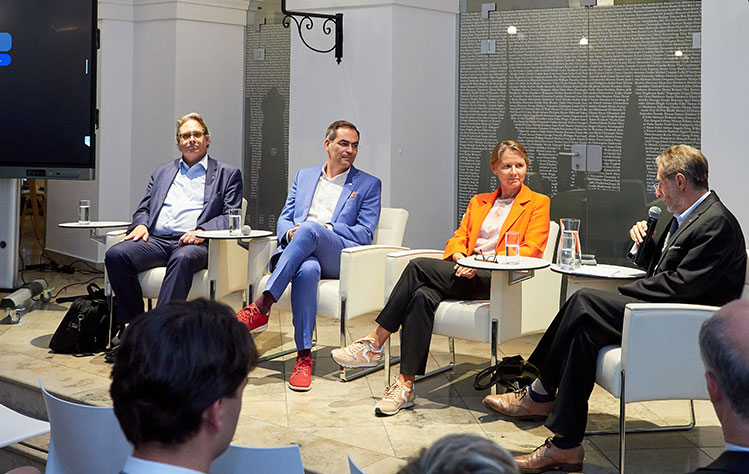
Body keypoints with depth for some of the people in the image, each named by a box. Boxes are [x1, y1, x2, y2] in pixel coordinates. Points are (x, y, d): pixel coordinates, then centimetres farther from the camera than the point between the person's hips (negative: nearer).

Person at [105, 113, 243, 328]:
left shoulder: (227, 174, 16)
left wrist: (202, 231, -14)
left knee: (183, 258, -39)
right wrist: (141, 224, 0)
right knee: (116, 254, -24)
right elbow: (144, 208, 25)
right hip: (156, 239, 4)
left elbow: (231, 216, 5)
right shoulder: (162, 171, 28)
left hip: (194, 243, -4)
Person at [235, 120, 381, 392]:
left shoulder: (368, 185, 16)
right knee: (307, 270, -38)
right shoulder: (304, 176, 27)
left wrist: (323, 229, -8)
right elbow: (284, 220, 22)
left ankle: (261, 308, -39)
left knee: (309, 229, -37)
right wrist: (290, 232, -4)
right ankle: (304, 356, -37)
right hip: (298, 250, 2)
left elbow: (365, 234, 5)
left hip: (340, 256, -2)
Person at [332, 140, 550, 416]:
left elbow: (530, 251, -2)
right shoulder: (479, 202, 28)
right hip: (466, 273, 5)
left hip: (498, 280, -5)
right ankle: (406, 385, -31)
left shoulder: (538, 203, 12)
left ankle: (375, 343, -23)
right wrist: (459, 257, -8)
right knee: (422, 296, -31)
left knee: (419, 266, -28)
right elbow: (458, 238, 18)